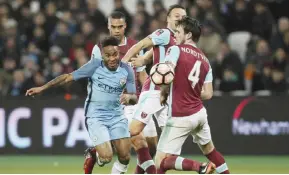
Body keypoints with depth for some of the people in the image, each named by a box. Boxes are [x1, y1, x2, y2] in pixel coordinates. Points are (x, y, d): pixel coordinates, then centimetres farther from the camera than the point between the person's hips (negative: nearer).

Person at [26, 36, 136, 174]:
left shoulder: (127, 70, -5)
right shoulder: (95, 65, -14)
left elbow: (134, 98, -1)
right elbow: (68, 77, -10)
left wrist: (129, 97, -27)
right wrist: (42, 88, -11)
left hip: (117, 116, 3)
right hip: (95, 117, -3)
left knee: (125, 157, -5)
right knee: (106, 157, -15)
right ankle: (94, 154, 22)